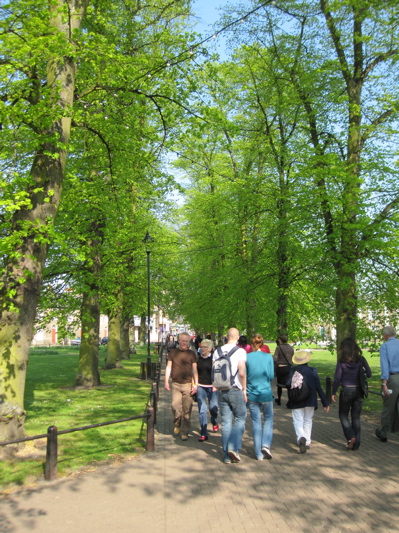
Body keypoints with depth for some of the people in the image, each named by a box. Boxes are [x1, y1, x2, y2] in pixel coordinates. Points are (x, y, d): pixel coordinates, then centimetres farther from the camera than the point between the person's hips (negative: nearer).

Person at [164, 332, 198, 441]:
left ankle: (184, 432, 11)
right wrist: (166, 381, 2)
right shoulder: (173, 352, 7)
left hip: (188, 384, 0)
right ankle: (177, 424, 18)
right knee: (175, 406, -10)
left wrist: (196, 384, -1)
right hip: (175, 384, 0)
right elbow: (168, 367, 10)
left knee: (187, 409, 0)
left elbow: (194, 370, 6)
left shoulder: (191, 354, 6)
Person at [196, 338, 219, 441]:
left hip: (212, 386, -2)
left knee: (213, 408, 5)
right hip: (200, 386, 2)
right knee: (202, 409, -2)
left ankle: (214, 422, 40)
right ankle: (203, 433, 5)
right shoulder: (198, 358, 4)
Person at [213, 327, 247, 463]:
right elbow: (242, 373, -15)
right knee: (240, 418, 10)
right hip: (235, 390, -4)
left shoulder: (217, 351, 5)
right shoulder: (240, 351, -9)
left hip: (222, 391, 4)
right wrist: (244, 389, -4)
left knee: (225, 422, 9)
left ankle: (227, 456, 13)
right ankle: (233, 447, -5)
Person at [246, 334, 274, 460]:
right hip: (266, 393, 0)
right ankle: (266, 445, -1)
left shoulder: (247, 357, -5)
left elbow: (244, 376, -1)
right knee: (268, 419, 17)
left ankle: (259, 454, 10)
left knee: (256, 422, 7)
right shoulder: (268, 356, -5)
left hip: (252, 394, 1)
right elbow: (271, 376, -3)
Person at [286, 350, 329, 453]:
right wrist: (325, 403, 2)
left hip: (296, 401, -1)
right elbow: (319, 387, -5)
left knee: (298, 421, 3)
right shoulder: (312, 370, -6)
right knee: (308, 420, 17)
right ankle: (307, 442, 21)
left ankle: (301, 437, -22)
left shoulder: (293, 370, -9)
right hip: (310, 401, 1)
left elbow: (288, 384, -15)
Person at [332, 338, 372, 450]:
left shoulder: (342, 362, -10)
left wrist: (334, 392, 0)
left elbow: (337, 378, -10)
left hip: (346, 391, -3)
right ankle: (356, 443, 13)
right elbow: (369, 374, -5)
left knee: (343, 415, 15)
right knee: (356, 417, 12)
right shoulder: (361, 360, -4)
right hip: (359, 391, 3)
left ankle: (350, 437, -3)